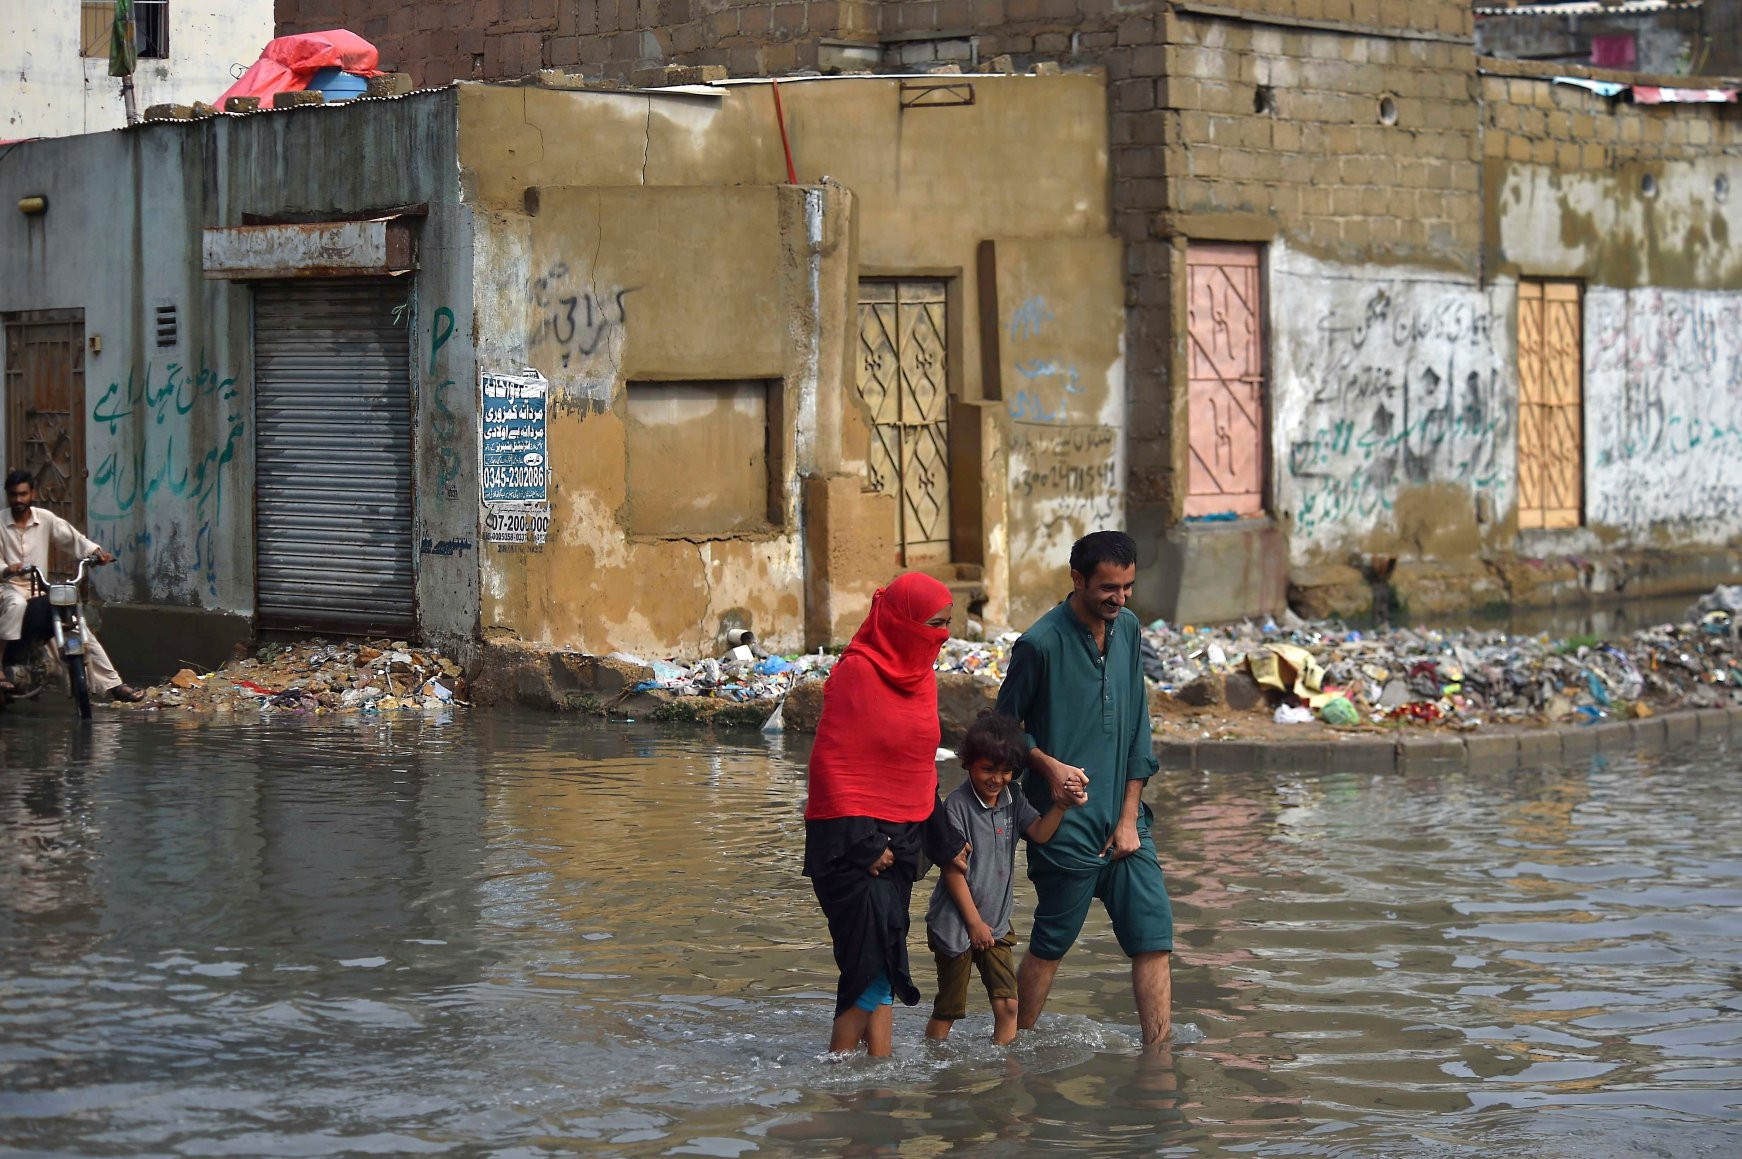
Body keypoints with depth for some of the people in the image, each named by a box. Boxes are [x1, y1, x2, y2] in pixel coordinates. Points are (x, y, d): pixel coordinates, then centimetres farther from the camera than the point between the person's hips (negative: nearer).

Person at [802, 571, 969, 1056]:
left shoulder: (920, 674, 12)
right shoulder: (857, 673, -13)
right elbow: (830, 763, -15)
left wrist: (943, 838, 18)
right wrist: (860, 844, -17)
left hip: (900, 838, 8)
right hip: (852, 839, -8)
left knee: (881, 968, 8)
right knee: (874, 964, -12)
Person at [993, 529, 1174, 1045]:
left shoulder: (1127, 629, 7)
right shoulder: (1041, 643, -12)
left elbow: (1137, 725, 9)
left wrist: (1129, 818, 4)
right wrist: (1050, 766, -19)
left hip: (1124, 818, 6)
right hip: (1066, 824, -6)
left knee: (1154, 938, 0)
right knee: (1049, 945, 4)